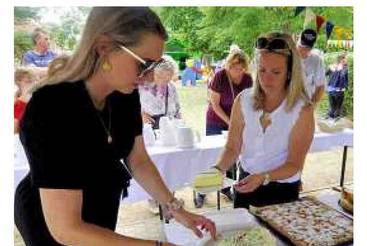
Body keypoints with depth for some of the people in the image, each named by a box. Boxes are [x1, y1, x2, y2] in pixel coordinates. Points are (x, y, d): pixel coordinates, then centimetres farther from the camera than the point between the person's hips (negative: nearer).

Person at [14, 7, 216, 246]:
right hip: (51, 222, -5)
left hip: (103, 208, 6)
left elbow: (138, 160, -4)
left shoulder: (125, 94, -17)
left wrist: (175, 208, -12)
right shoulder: (52, 109, -36)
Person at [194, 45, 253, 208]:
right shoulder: (219, 76, -18)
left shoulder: (247, 79, -7)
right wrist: (229, 122, -18)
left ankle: (226, 188, 26)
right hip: (216, 122, -4)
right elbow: (215, 104, -15)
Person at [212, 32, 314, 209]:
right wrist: (218, 169, -27)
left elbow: (294, 164, -15)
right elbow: (232, 147, -8)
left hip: (282, 191, -3)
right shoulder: (244, 100, -9)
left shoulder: (302, 110, -18)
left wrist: (263, 178, -32)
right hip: (245, 184, 3)